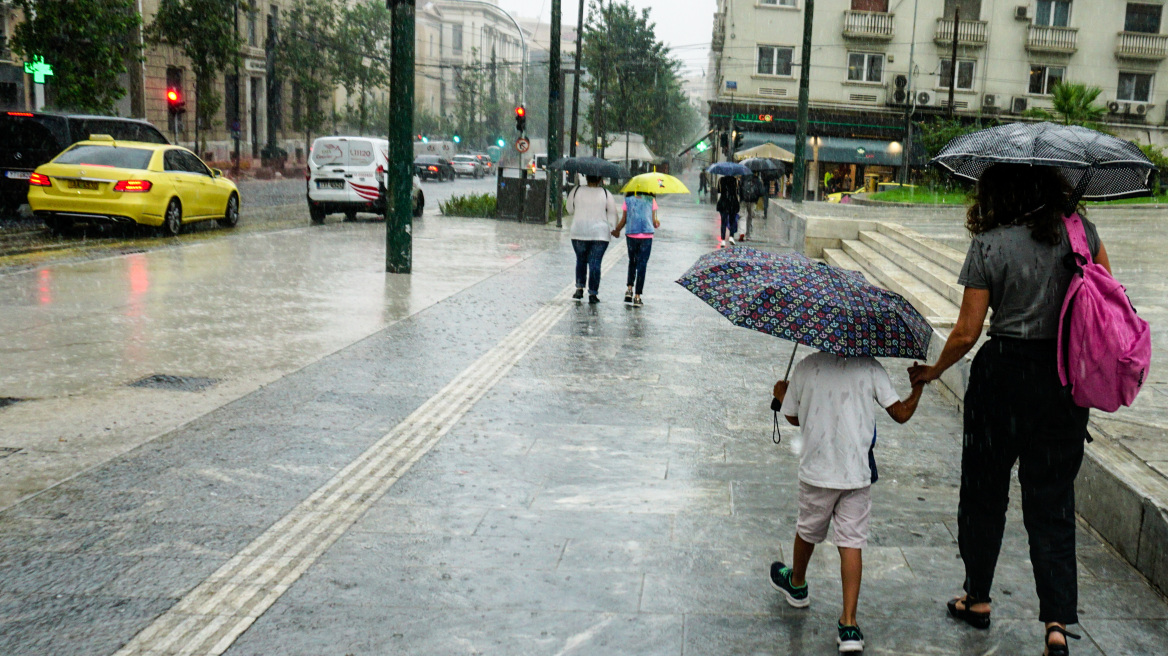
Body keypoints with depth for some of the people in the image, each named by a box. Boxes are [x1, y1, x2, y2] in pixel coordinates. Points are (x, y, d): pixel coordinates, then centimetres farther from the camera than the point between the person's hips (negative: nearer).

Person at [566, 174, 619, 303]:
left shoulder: (576, 191, 1)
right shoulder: (606, 193, -1)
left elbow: (570, 210, 12)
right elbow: (612, 213, 0)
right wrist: (613, 229, 6)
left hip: (579, 233, 1)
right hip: (600, 234, -1)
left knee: (581, 260, 17)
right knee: (595, 263, 0)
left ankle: (579, 288, 10)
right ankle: (592, 294, -1)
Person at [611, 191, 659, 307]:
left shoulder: (628, 200, 2)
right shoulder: (651, 200, 0)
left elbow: (623, 220, 5)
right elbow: (654, 222, 1)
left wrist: (616, 231, 23)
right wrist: (657, 224, 24)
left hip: (631, 236, 1)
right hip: (647, 236, -1)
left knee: (632, 262, 22)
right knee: (642, 265, 4)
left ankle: (629, 289, 9)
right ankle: (637, 296, 2)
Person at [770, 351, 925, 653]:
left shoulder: (806, 367, -5)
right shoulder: (869, 367, -6)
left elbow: (794, 417, 6)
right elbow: (901, 413, -6)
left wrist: (782, 395, 27)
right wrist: (919, 387, 13)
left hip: (817, 471, 0)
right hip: (857, 473, 0)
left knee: (808, 530, 22)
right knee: (852, 543, 3)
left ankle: (797, 584, 48)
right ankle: (849, 623, -2)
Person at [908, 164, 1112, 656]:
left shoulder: (989, 246, -12)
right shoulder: (1080, 231, -1)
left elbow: (966, 333, -10)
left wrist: (934, 371, 6)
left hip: (1003, 375, -3)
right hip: (1067, 378, 3)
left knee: (985, 491, 15)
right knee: (1052, 500, 9)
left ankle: (977, 599, 29)